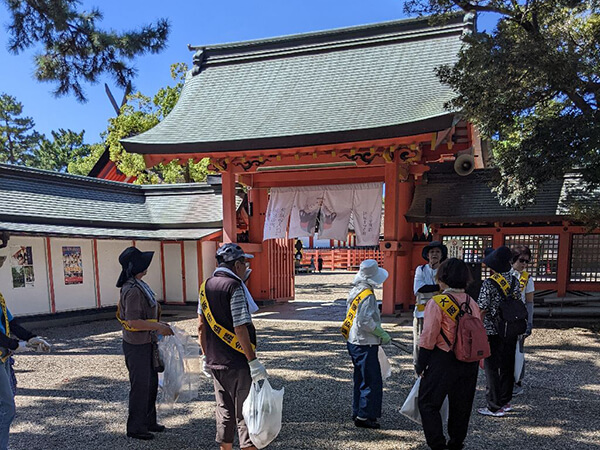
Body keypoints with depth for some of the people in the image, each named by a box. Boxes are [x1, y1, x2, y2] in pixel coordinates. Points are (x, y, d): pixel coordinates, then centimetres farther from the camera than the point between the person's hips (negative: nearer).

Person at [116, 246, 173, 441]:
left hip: (146, 343, 10)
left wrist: (158, 323, 12)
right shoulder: (133, 290, -24)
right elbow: (133, 321, -29)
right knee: (140, 386, 4)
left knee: (151, 383, 19)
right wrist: (158, 327, -22)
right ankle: (135, 428, 22)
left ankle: (148, 421, 35)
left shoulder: (138, 286, 8)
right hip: (137, 346, -10)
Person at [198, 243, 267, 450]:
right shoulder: (235, 287, -17)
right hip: (238, 363, -7)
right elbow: (240, 328, -21)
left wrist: (206, 355, 19)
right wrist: (253, 361, -17)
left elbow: (201, 326, 12)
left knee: (224, 411, 19)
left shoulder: (206, 286, 7)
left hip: (215, 362, 8)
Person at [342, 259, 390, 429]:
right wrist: (382, 334, -13)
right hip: (365, 344, -9)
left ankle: (357, 412, 30)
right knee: (372, 381, 2)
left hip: (353, 342, 9)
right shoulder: (367, 295, -21)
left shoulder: (354, 291, 7)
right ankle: (364, 417, 9)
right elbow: (366, 321, -25)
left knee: (361, 379, 20)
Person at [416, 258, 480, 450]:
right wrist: (475, 361, 19)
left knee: (428, 403, 8)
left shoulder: (437, 303, -15)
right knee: (461, 405, 20)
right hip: (469, 362, 7)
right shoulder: (472, 303, 3)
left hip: (443, 362, -6)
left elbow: (428, 337, -16)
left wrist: (421, 365, -7)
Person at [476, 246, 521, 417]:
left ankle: (495, 407, 11)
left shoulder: (488, 284, -18)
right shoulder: (514, 281, 1)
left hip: (492, 332, -6)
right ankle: (505, 401, 30)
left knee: (491, 369, 4)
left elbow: (482, 311, -17)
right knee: (507, 366, 17)